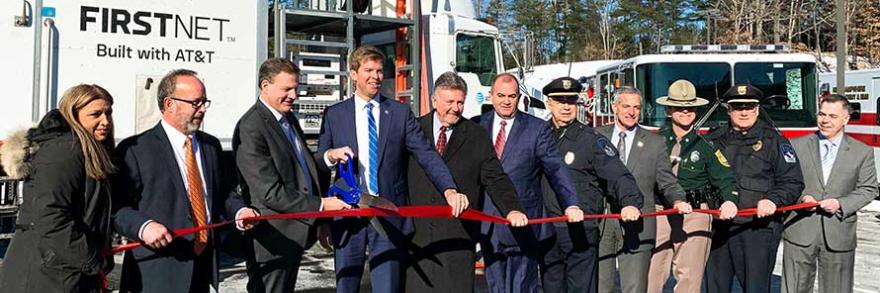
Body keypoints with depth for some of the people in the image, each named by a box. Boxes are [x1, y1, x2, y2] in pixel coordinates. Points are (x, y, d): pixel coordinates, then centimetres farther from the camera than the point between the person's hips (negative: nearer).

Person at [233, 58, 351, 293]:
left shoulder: (288, 119, 11)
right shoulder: (251, 128, -18)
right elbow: (270, 192, -23)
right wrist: (320, 205, -21)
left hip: (294, 235, 9)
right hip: (272, 240, -9)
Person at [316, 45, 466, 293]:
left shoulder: (401, 113, 6)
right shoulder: (334, 115, 7)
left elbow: (427, 155, -2)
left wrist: (449, 189, -17)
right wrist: (331, 155, -15)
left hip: (389, 216, -1)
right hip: (347, 214, 1)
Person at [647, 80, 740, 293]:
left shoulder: (706, 144, 6)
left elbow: (724, 177, -2)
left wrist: (730, 200, -21)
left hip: (694, 215, -1)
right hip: (658, 213, 1)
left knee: (689, 275, -2)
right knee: (651, 272, 0)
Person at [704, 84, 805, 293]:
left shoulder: (773, 140, 4)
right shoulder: (714, 139, 13)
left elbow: (793, 183, 0)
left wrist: (773, 200, -16)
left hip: (759, 227, -3)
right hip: (718, 227, 4)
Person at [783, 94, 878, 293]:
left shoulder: (863, 152, 6)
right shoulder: (796, 146, 3)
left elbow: (868, 189, 5)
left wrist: (841, 204, -10)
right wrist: (801, 197, -13)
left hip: (839, 236, 1)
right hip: (800, 233, -1)